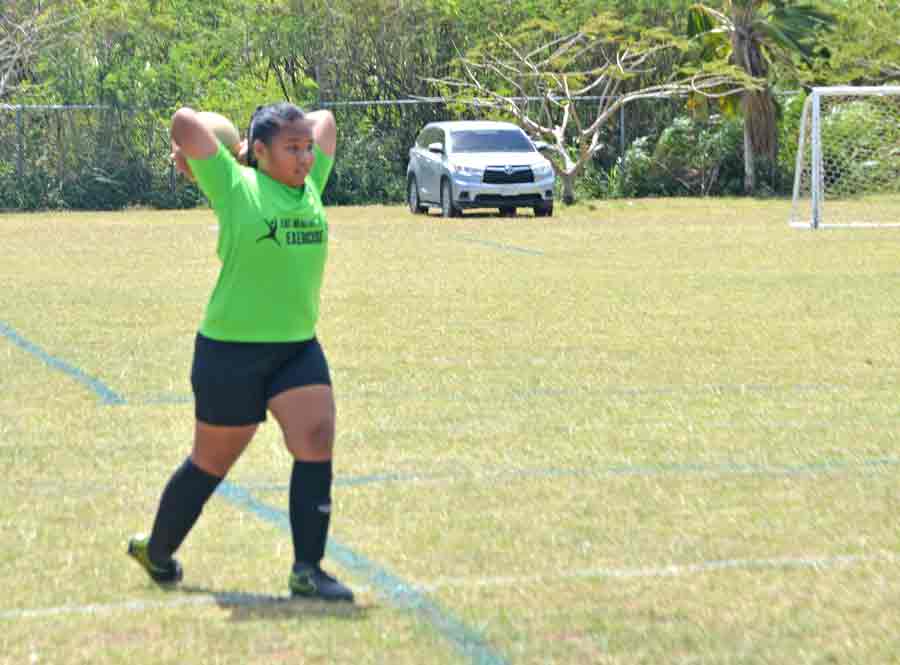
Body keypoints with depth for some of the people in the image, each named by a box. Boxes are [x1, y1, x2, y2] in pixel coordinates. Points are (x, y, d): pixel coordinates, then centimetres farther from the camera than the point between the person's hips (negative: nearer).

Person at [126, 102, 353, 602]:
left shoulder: (311, 186, 6)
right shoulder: (236, 187, -11)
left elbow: (326, 120, 20)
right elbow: (185, 120, -18)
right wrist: (191, 161, 1)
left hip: (298, 348, 5)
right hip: (232, 350, -5)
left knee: (316, 444, -10)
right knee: (212, 463, 8)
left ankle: (308, 571, -4)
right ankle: (156, 551, 30)